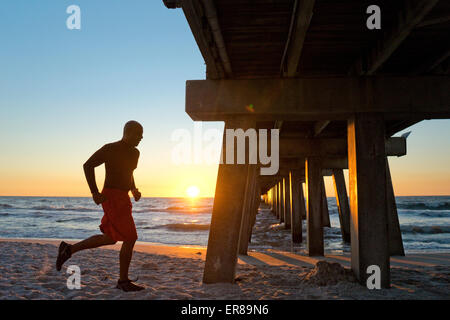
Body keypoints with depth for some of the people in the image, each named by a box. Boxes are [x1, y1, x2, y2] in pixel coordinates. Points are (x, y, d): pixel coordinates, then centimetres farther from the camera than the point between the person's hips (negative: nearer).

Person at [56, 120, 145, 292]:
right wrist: (95, 192, -15)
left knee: (110, 238, 14)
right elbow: (88, 165, -9)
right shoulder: (110, 149, -11)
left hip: (122, 199, 9)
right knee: (130, 238, -7)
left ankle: (69, 249, 24)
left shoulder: (134, 153, 14)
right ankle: (123, 281, 6)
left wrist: (134, 190, 13)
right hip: (112, 197, -9)